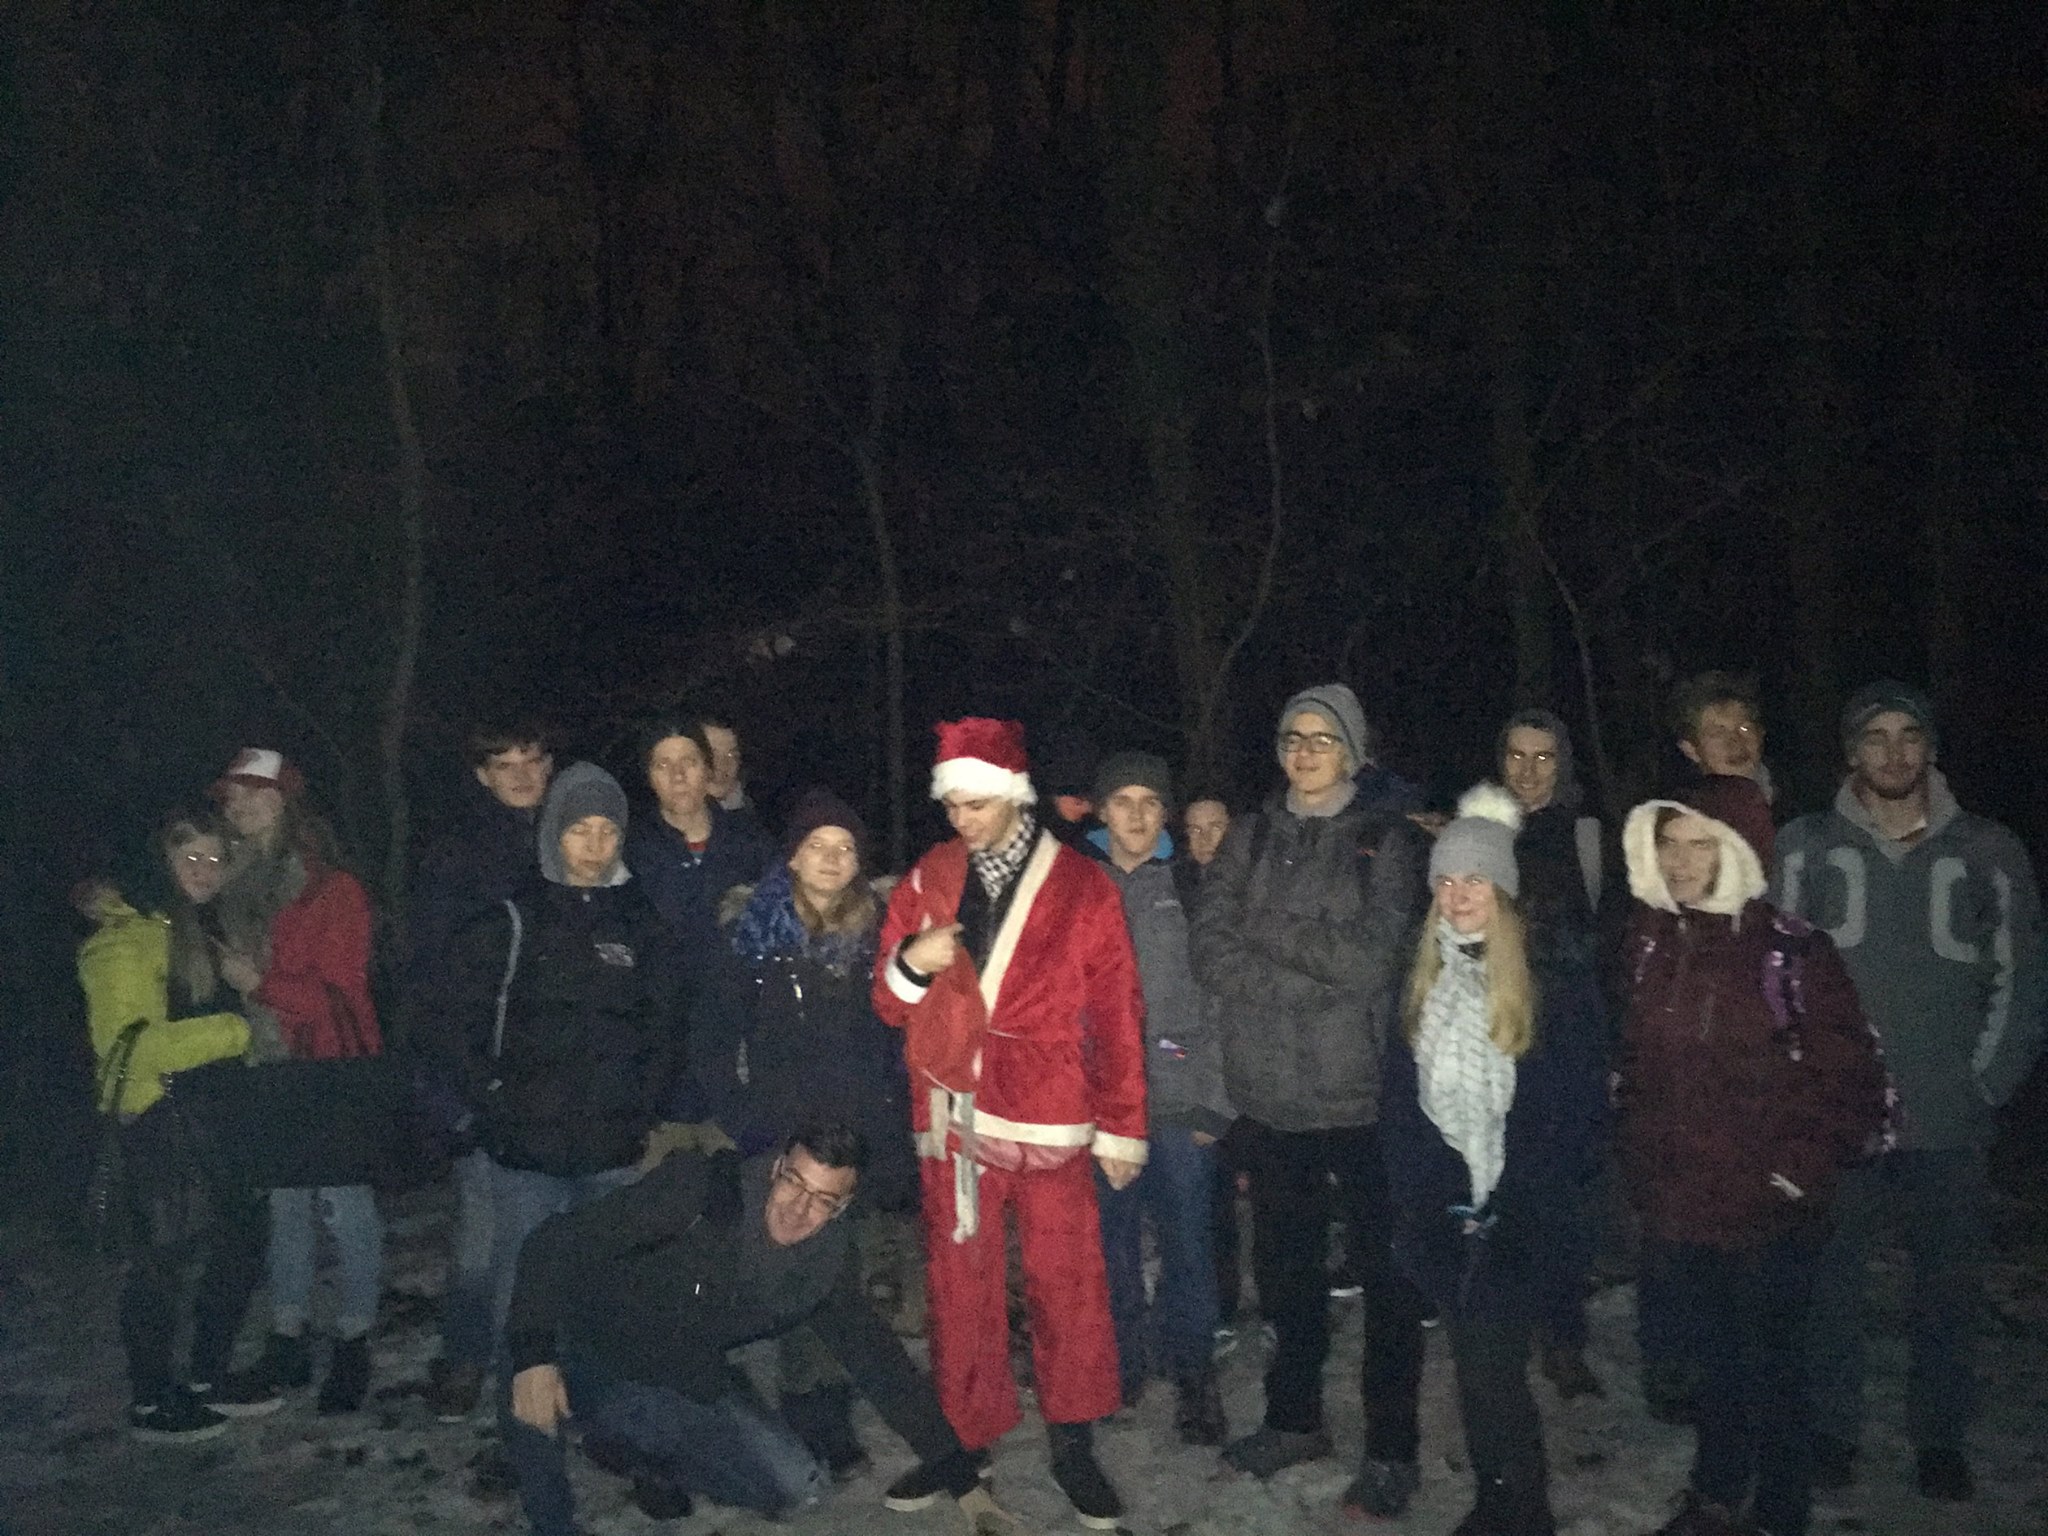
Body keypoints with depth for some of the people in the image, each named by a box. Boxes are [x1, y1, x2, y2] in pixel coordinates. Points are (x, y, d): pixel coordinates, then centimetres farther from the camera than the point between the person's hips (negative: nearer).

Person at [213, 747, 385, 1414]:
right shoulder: (235, 889, 9)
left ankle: (353, 1341, 13)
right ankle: (287, 1331, 25)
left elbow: (338, 995, -11)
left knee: (346, 1205, 0)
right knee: (282, 1203, 13)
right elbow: (223, 977, 19)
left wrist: (259, 984, -16)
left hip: (329, 1073, -5)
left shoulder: (333, 890, -8)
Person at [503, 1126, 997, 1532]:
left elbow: (877, 1361, -1)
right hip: (588, 1359, -4)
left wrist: (960, 1478, -1)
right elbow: (561, 1239, -29)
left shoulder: (828, 1264, -11)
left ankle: (641, 1455, 16)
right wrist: (534, 1352, -43)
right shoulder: (700, 1188, -26)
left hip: (686, 1385, 4)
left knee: (799, 1489, -8)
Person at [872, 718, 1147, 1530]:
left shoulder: (1081, 886, -3)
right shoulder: (926, 881, 5)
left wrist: (1121, 1125, 0)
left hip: (1048, 1119, -2)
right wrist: (909, 963, -14)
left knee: (1066, 1282, 4)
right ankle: (964, 1437, 28)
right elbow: (891, 1006, 8)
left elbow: (1115, 1014, -1)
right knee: (959, 1283, 11)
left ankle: (1073, 1445, 21)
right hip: (953, 1117, 2)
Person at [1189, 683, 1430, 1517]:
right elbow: (1212, 951, -2)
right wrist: (1316, 976, -13)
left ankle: (1392, 1449, 18)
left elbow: (1372, 959, -13)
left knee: (1385, 1269, 4)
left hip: (1361, 1090, -3)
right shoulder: (1249, 836, 8)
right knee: (1284, 1260, 16)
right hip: (1270, 1090, 4)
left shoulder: (1385, 838, -2)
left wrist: (1272, 930, -10)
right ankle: (1294, 1417, 33)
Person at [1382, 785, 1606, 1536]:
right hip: (1443, 1212, 4)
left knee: (1493, 1369, -6)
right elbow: (1399, 1094, 9)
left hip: (1517, 1214, -4)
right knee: (1473, 1365, 11)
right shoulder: (1422, 975, 7)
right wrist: (1418, 1183, -2)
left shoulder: (1555, 978, -6)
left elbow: (1578, 1103, -6)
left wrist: (1522, 1200, -11)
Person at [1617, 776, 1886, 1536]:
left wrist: (1801, 1171, -12)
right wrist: (1641, 1159, 10)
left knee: (1771, 1362, 9)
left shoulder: (1793, 951, -14)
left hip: (1767, 1206, -5)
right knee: (1718, 1353, 21)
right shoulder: (1651, 942, 2)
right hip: (1684, 1199, 5)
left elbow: (1850, 1077, -11)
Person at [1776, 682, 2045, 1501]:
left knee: (1950, 1283, 10)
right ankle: (1830, 1427, 24)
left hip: (1948, 1122, 1)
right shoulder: (1806, 847, 0)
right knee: (1831, 1279, 8)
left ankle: (1941, 1436, 28)